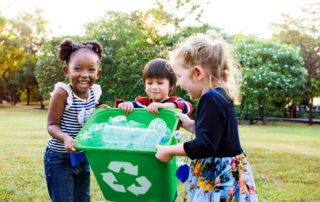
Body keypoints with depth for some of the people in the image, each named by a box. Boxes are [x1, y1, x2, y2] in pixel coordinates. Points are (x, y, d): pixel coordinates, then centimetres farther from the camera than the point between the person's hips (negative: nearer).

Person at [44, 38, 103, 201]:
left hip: (83, 158, 6)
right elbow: (52, 125, -18)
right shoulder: (62, 92, -21)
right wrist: (65, 137, -36)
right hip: (59, 159, -6)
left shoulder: (94, 92, -4)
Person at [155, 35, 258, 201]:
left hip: (220, 178, -9)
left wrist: (169, 151, -15)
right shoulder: (219, 96, 9)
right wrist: (190, 125, 22)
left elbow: (206, 145, -24)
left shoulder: (212, 100, -20)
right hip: (217, 175, 9)